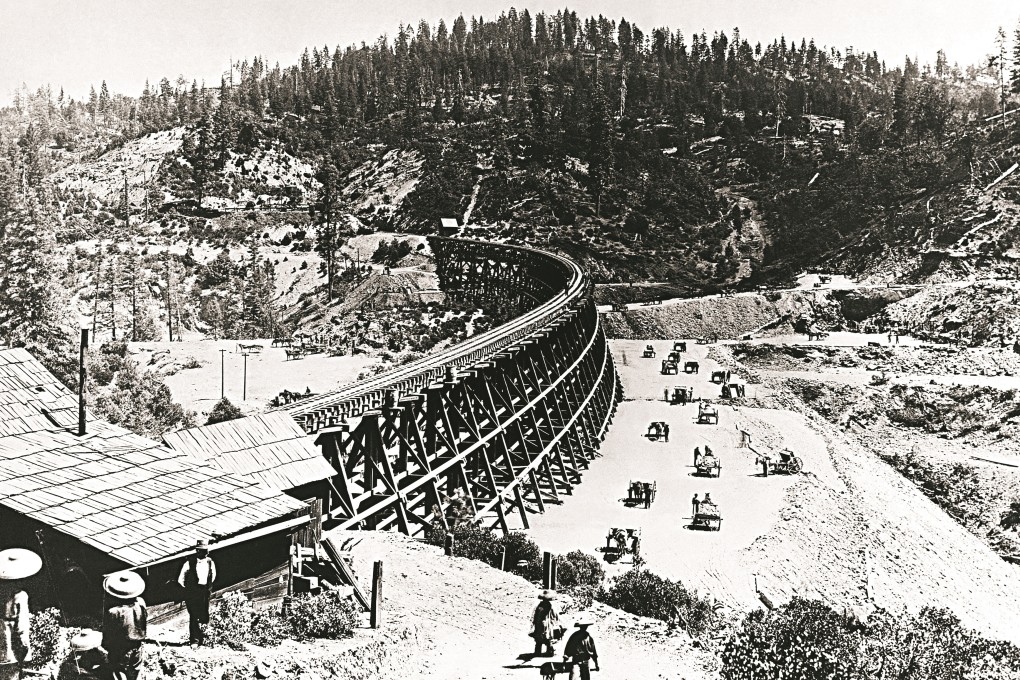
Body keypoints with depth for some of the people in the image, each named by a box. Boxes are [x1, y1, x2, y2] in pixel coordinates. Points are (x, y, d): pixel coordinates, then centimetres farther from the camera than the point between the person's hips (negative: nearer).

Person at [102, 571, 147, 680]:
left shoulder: (112, 612, -32)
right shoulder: (140, 603, -19)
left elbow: (108, 634, -17)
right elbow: (145, 624, -3)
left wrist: (106, 645, 2)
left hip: (119, 651, -5)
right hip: (136, 647, 5)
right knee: (134, 670, 27)